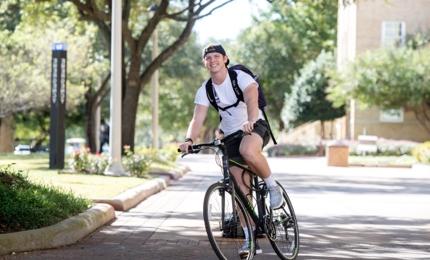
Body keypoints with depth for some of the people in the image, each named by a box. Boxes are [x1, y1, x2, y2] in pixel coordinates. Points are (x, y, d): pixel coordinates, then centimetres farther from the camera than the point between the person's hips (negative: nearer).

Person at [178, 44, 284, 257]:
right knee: (241, 189, 0)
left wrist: (250, 121, -53)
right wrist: (189, 140, -33)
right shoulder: (205, 90, -3)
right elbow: (197, 119, -13)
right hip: (231, 136, 5)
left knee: (248, 151, -40)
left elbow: (251, 99, -33)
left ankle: (272, 186, -15)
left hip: (255, 127, -5)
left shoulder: (241, 77, -15)